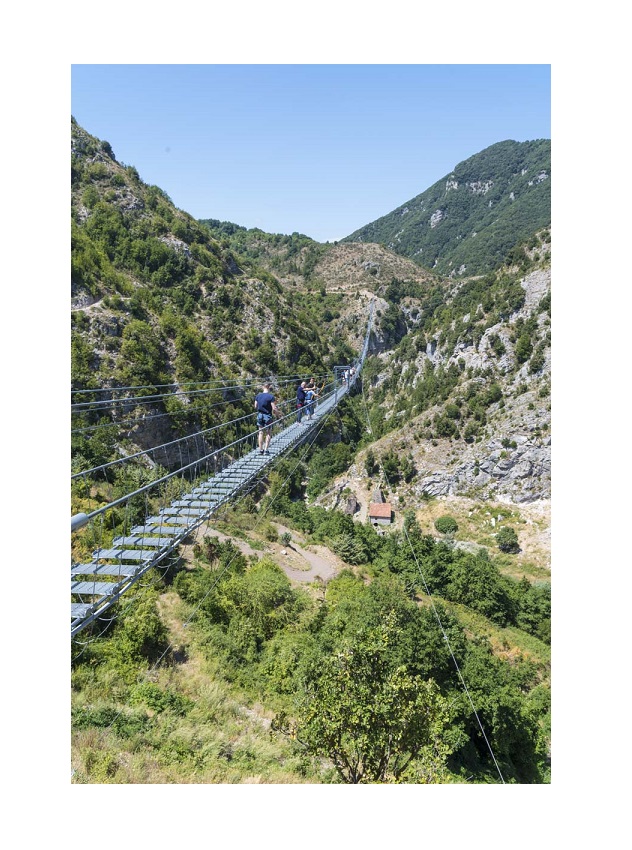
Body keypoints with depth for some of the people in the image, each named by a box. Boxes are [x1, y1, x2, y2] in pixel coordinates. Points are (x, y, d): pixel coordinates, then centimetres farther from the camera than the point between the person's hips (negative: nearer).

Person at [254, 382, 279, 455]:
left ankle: (260, 450, 15)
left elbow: (255, 407, 8)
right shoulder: (271, 397, -14)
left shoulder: (258, 396, 0)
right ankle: (266, 450, 4)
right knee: (268, 433, 8)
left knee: (261, 433, 13)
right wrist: (278, 413, 2)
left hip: (260, 415, 4)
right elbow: (274, 409, -15)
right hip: (267, 416, -4)